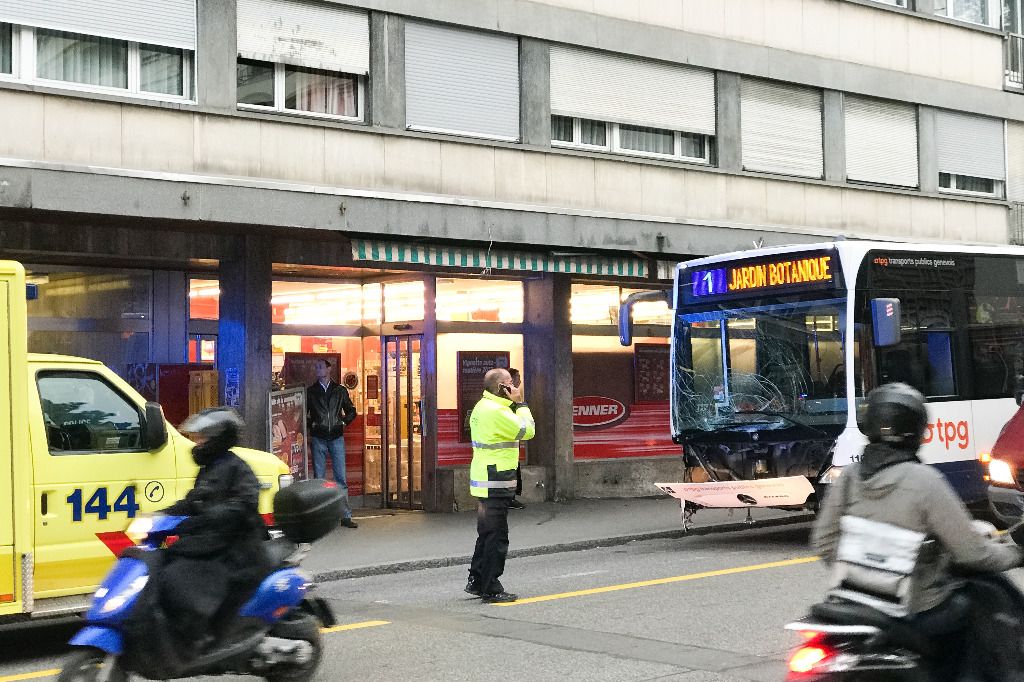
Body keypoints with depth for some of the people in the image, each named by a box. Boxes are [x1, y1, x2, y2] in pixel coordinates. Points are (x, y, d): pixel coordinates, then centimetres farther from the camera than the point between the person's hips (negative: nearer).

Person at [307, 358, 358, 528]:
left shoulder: (340, 390, 10)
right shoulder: (311, 392, 9)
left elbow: (351, 411, 17)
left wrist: (344, 422, 3)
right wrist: (311, 424, -1)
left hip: (337, 437, 0)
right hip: (318, 439, 0)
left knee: (341, 477, -2)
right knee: (319, 478, 0)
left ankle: (346, 516, -1)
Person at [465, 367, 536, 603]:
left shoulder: (481, 408, 13)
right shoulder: (497, 412, -20)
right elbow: (527, 431, -14)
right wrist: (519, 403, -7)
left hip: (482, 483, 10)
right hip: (495, 485, -10)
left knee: (487, 534, 19)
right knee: (497, 537, -3)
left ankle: (477, 581, 26)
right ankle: (491, 589, 2)